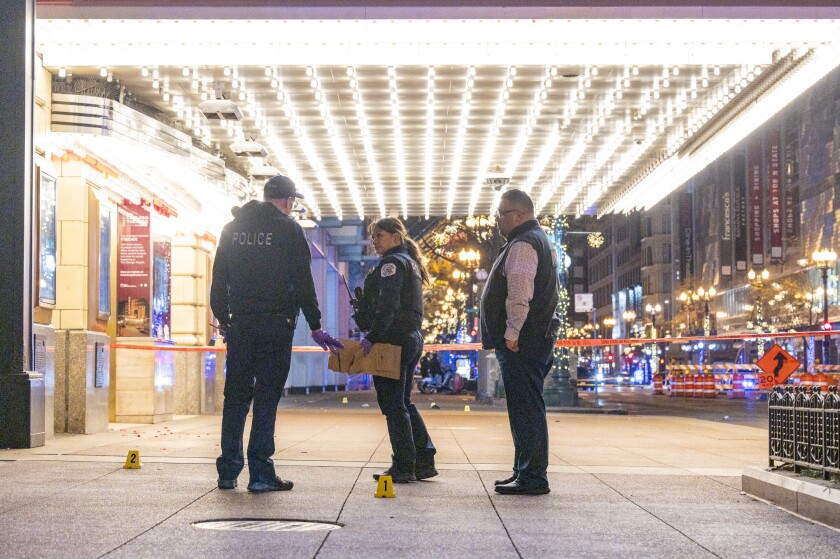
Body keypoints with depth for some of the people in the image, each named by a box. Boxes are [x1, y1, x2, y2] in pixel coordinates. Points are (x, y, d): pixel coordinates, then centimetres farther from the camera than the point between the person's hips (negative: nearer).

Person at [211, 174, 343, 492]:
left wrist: (223, 319, 21)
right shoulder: (288, 229, -3)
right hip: (276, 325, -4)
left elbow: (219, 279, 13)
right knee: (267, 397, -2)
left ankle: (228, 472, 10)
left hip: (240, 324, 4)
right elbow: (303, 282, -6)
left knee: (236, 395, 9)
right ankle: (260, 473, -3)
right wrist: (315, 326, -1)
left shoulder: (233, 228, 12)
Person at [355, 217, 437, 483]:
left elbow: (388, 304, -20)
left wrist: (371, 337, -22)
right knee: (404, 403, 15)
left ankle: (403, 467, -4)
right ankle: (424, 461, 14)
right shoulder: (411, 263, 20)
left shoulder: (392, 262, -9)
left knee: (392, 404, -5)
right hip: (412, 339, 10)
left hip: (393, 340, -10)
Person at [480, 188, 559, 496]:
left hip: (522, 343, -11)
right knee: (526, 409, 15)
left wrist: (512, 332, -21)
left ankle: (532, 478, -8)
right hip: (537, 338, 11)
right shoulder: (540, 241, 21)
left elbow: (519, 294, -23)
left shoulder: (522, 245, -13)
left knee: (526, 409, -9)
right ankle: (525, 472, 23)